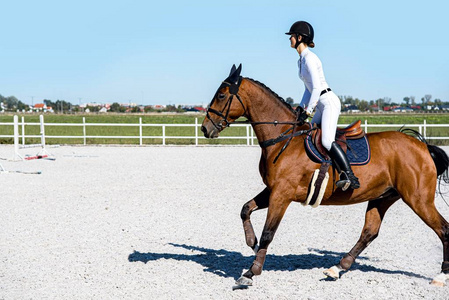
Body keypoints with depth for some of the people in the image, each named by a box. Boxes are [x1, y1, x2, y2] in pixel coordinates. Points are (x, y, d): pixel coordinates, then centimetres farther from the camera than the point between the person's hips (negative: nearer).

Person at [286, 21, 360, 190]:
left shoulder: (309, 58, -14)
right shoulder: (301, 60, 16)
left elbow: (316, 87, -21)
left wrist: (307, 112, -18)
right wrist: (301, 108, 14)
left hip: (329, 102, -11)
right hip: (321, 106, 11)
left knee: (327, 141, -25)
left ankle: (350, 177, -28)